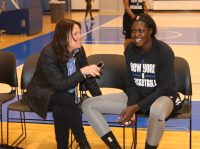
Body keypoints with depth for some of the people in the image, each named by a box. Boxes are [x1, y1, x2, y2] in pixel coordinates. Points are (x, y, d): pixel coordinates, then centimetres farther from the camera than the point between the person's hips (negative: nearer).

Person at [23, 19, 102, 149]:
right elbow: (59, 85, -33)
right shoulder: (49, 54, -27)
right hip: (41, 94, -4)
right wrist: (82, 71, -41)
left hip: (65, 97, 4)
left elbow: (87, 77, 2)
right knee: (65, 98, -35)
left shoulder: (79, 50, -9)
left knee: (60, 109, -32)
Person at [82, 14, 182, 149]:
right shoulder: (130, 50, -3)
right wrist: (131, 106, -18)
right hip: (137, 96, 5)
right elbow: (131, 84, 2)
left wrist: (136, 107, -25)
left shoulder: (164, 51, -17)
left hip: (163, 96, -5)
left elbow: (165, 88, -18)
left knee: (157, 111, -45)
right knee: (88, 105, -9)